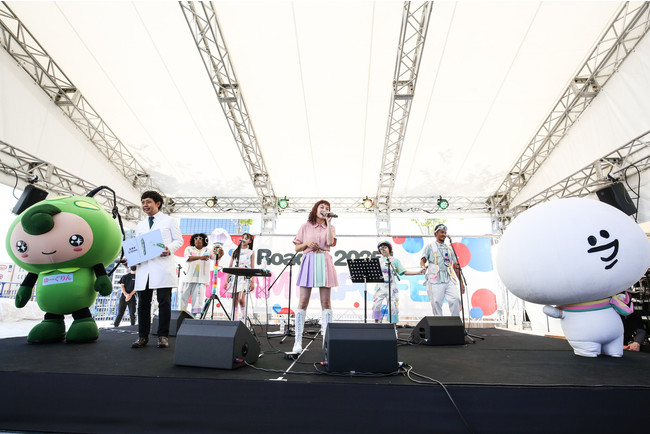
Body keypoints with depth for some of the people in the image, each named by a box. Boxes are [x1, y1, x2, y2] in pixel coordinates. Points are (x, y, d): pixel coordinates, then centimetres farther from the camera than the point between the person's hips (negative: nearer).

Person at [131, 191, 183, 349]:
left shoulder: (169, 221, 10)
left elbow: (179, 240, 5)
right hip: (144, 268, 5)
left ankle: (163, 336, 5)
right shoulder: (140, 226, 23)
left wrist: (169, 249, -15)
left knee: (164, 303, -3)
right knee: (143, 303, 6)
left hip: (163, 267, -4)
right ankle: (143, 336, 15)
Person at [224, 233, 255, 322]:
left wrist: (252, 282, -4)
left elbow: (252, 268, 3)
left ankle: (243, 319, -1)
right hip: (235, 277, 3)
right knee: (235, 300, 2)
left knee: (241, 299, -15)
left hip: (245, 278, -3)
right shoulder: (235, 252, 15)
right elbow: (230, 267, 13)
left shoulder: (251, 253, 8)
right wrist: (227, 280, 6)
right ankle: (233, 320, 8)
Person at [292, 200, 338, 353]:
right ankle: (298, 340, 0)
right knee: (303, 301, -5)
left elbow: (330, 242, -6)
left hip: (324, 262, 1)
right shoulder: (305, 227, 12)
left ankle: (327, 339, 5)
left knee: (326, 302, -1)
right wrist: (307, 244, -7)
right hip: (309, 261, -1)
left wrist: (328, 222, -4)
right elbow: (297, 248, 12)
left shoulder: (330, 227, 15)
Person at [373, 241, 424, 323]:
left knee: (393, 307, -5)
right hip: (380, 286, 1)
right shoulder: (378, 261, 14)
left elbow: (404, 272, 4)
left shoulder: (395, 260, 10)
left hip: (391, 287, -1)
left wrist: (418, 272, -4)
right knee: (376, 305, -5)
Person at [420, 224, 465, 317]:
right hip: (435, 281, -3)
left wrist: (461, 282, 16)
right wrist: (423, 267, -23)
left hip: (449, 280, 3)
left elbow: (455, 266, 22)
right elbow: (422, 261, 1)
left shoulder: (449, 248, 23)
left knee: (456, 300, -15)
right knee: (436, 303, -5)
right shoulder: (430, 247, 13)